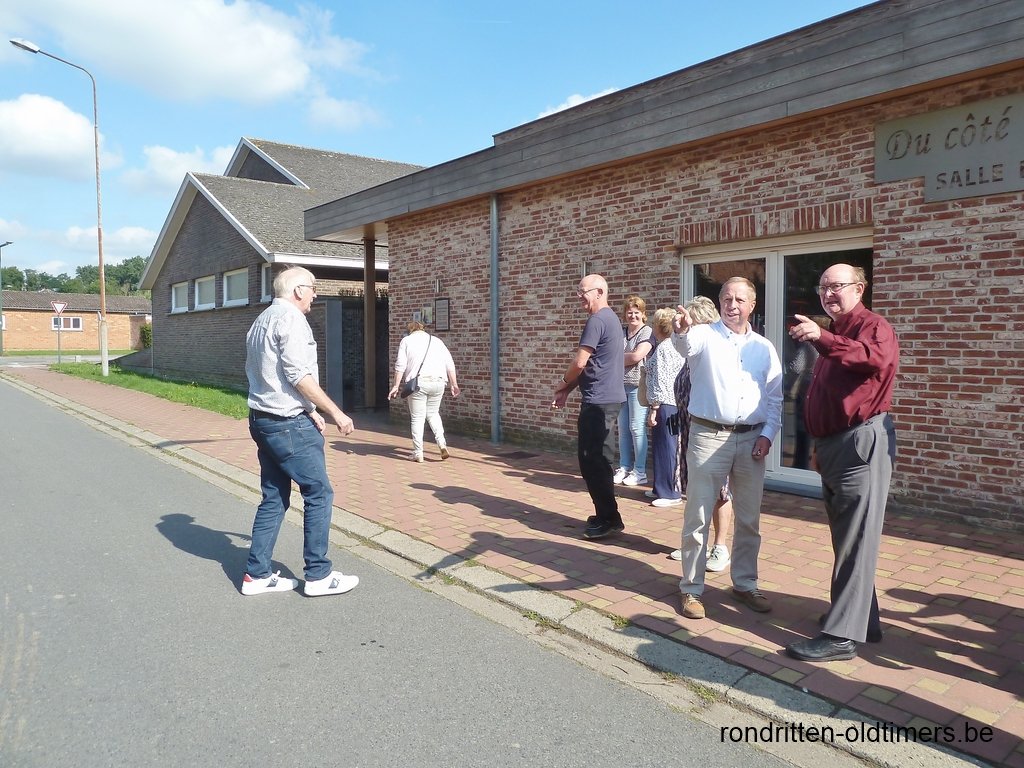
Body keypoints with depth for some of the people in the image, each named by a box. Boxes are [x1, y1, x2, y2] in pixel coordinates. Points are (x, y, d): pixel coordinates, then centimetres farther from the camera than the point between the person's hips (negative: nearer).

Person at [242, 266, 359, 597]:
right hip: (290, 424, -9)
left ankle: (257, 575, 18)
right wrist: (336, 413, -15)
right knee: (319, 493, 0)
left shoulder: (261, 320, 17)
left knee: (274, 497, 13)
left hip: (262, 419, 9)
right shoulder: (291, 318, -12)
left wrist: (310, 411, 16)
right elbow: (300, 377, -19)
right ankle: (319, 575, 6)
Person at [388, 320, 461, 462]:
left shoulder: (407, 340, 10)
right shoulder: (436, 340, 19)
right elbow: (450, 364, 11)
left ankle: (418, 454, 6)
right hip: (438, 382, 4)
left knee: (417, 418, 4)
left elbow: (400, 365, -1)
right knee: (432, 413, 21)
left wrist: (396, 386, 0)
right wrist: (454, 385, 12)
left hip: (418, 382, -3)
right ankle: (441, 442, 2)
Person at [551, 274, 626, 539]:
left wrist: (564, 383, 3)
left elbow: (580, 362, -17)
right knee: (600, 459, 15)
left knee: (591, 460, -4)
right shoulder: (611, 318, 18)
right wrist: (568, 389, 14)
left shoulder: (597, 320, -14)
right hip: (610, 398, 10)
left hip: (598, 401, -10)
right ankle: (606, 515, 22)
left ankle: (608, 518, 1)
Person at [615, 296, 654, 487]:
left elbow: (637, 356, -15)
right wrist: (627, 358, -5)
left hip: (638, 385, -6)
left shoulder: (647, 332, -4)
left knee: (637, 428, -4)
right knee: (623, 429, 8)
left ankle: (640, 472, 3)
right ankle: (624, 468, 17)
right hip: (621, 385, 6)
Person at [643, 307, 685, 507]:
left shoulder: (663, 348, -14)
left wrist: (653, 408, -16)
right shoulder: (677, 346, 13)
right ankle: (661, 488, 25)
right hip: (676, 403, 10)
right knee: (668, 447, 16)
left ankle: (670, 493, 1)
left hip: (664, 405, -10)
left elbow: (660, 381, -18)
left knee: (665, 448, -4)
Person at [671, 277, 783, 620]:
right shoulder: (704, 335, -3)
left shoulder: (764, 347, 10)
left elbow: (775, 398, 12)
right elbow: (686, 345, -28)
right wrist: (681, 330, -51)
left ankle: (745, 584, 29)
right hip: (708, 436, -4)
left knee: (749, 520, 13)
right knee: (697, 517, 2)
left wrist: (767, 434, -1)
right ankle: (691, 589, 13)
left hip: (751, 440, 4)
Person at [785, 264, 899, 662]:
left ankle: (842, 635, -3)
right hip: (834, 445, 10)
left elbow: (877, 359, -34)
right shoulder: (833, 334, 21)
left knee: (855, 542, -6)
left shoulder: (873, 326, -8)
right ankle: (863, 620, 28)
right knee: (846, 538, 16)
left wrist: (822, 339, -44)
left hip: (862, 442, -10)